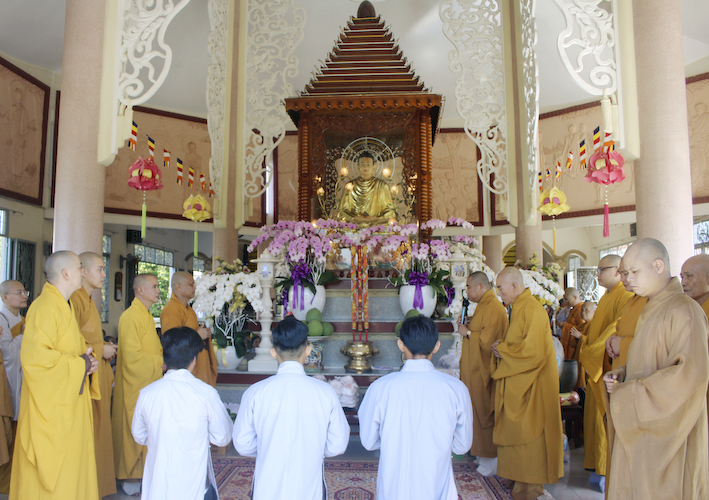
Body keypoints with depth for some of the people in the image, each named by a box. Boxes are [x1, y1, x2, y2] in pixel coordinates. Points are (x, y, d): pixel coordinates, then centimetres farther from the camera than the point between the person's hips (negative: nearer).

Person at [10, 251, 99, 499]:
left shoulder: (62, 306, 14)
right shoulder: (45, 307, -18)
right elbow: (34, 357, -28)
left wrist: (87, 360, 3)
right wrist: (79, 364, -18)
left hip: (68, 405, 10)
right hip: (51, 407, -9)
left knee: (69, 470, 15)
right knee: (52, 479, 0)